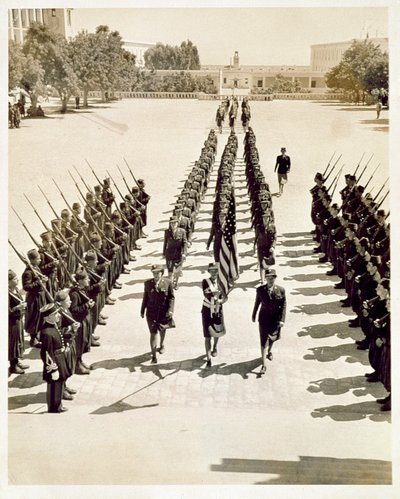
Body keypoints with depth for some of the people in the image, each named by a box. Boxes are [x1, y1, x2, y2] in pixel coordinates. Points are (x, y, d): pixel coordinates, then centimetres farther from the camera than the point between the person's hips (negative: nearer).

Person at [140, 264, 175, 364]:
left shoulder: (167, 283, -8)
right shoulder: (148, 283, -3)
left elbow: (171, 297, -5)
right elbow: (145, 297, 5)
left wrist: (170, 310, -16)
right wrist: (142, 311, 8)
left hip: (163, 312, 1)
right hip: (151, 312, -1)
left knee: (162, 330, 23)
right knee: (153, 333, -7)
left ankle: (161, 345, 52)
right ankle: (154, 356, -5)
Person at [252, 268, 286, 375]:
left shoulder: (281, 290, -12)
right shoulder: (260, 290, -9)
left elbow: (283, 306, -7)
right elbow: (257, 303, 4)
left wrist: (282, 319, -13)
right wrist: (254, 315, 12)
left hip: (275, 319, 1)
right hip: (264, 319, -1)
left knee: (272, 338, 21)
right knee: (263, 341, -3)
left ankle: (269, 351, 54)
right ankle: (264, 364, 0)